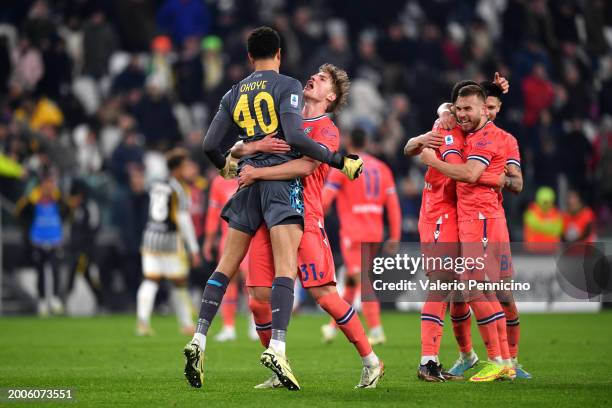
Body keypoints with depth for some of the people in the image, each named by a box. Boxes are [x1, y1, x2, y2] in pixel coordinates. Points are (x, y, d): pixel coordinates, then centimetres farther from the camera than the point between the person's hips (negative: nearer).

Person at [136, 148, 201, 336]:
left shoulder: (155, 186, 8)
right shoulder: (178, 191, -10)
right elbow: (184, 221, -12)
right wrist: (194, 248, -8)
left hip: (150, 236, 5)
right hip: (171, 240, -5)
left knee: (150, 281, 2)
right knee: (179, 283, 7)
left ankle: (143, 321, -13)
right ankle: (186, 324, 17)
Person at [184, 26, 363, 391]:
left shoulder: (234, 94, 14)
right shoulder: (288, 86, -1)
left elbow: (210, 145, 14)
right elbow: (295, 137, -14)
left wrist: (225, 166, 36)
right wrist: (337, 160, -7)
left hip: (249, 182, 5)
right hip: (282, 180, -5)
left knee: (226, 266, 10)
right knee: (286, 267, -13)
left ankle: (199, 340, 3)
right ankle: (277, 347, -28)